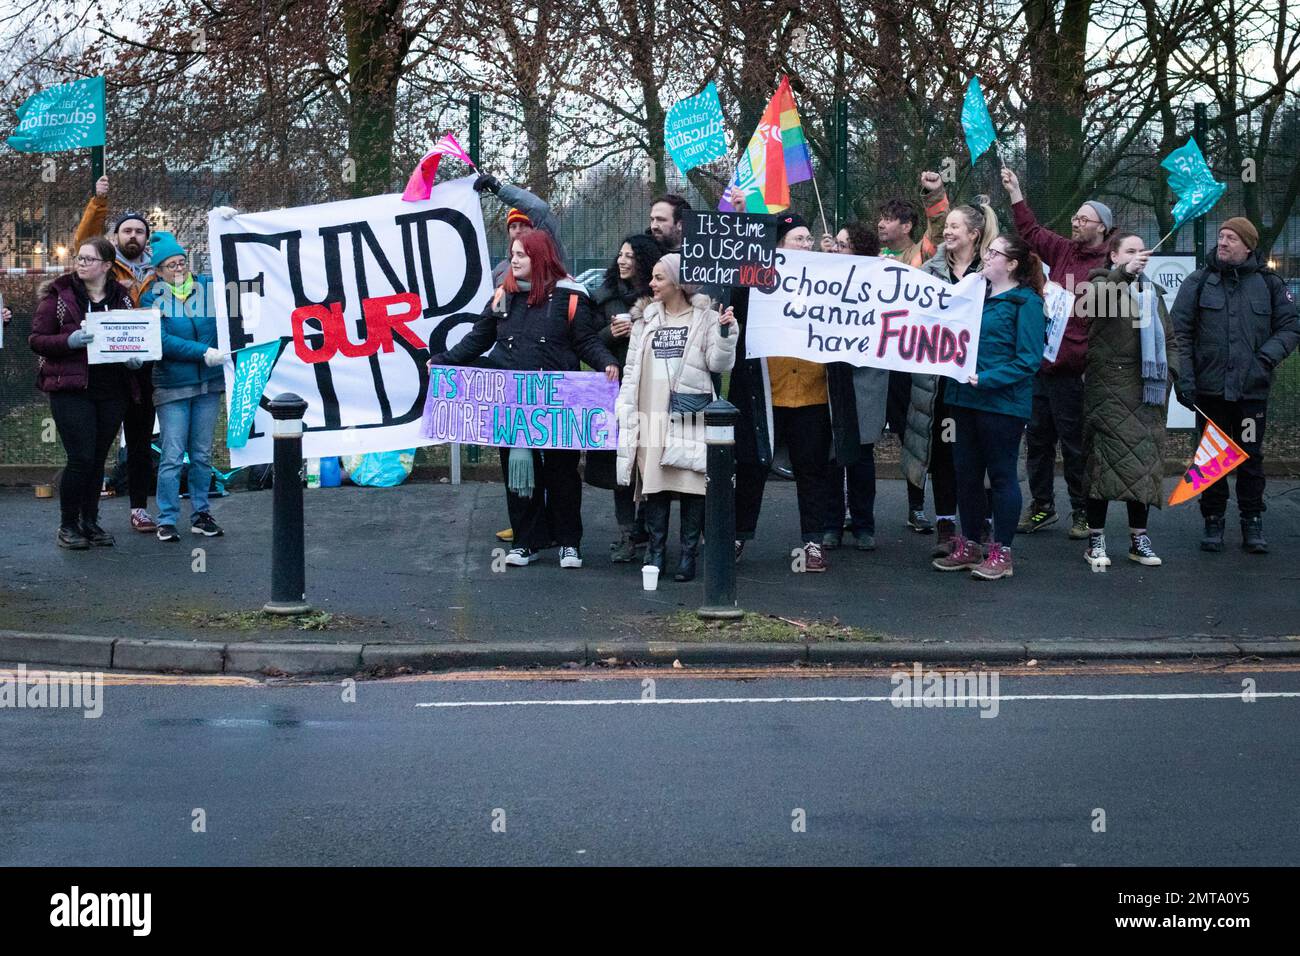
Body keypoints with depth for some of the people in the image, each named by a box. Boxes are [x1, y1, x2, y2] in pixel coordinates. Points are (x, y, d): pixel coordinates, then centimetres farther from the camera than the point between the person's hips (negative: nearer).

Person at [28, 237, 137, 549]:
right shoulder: (58, 295, -2)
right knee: (81, 459, -9)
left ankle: (90, 522, 20)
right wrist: (70, 341, -20)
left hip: (112, 391, 4)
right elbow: (37, 340, -3)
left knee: (98, 459, 9)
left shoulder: (121, 297, 9)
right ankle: (68, 525, 6)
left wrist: (134, 356, -3)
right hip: (70, 390, -4)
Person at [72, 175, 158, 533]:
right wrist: (98, 201, -20)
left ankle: (139, 507, 17)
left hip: (142, 367, 3)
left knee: (140, 440, 10)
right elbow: (84, 241, -13)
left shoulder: (154, 273, 13)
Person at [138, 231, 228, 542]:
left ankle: (200, 514, 19)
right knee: (172, 457, -3)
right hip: (172, 387, -3)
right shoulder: (152, 298, -4)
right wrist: (204, 352, -21)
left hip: (209, 384, 3)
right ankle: (166, 521, 4)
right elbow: (164, 342, -14)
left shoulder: (208, 286, 4)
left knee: (202, 455, 10)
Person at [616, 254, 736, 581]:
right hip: (651, 416, 3)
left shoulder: (705, 318, 4)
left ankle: (688, 555, 7)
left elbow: (718, 364, 0)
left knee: (692, 486, -3)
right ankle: (656, 553, 11)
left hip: (690, 416, -3)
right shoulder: (645, 319, 15)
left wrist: (725, 333, -15)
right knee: (654, 483, 2)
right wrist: (623, 410, 11)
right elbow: (631, 368, 17)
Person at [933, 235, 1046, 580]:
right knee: (966, 472, 11)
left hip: (1003, 401, -7)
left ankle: (1001, 554, 7)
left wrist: (987, 379, -20)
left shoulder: (1025, 302, -8)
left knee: (1001, 474, 0)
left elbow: (1029, 359, -14)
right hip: (966, 398, 7)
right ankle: (968, 547, 22)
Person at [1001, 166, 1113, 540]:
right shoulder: (1064, 251, 10)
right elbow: (1031, 232, 22)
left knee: (1075, 444, 2)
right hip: (1043, 365, 8)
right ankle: (1041, 505, 26)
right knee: (1038, 438, 14)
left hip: (1072, 371, -7)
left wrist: (1089, 361, -24)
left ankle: (1083, 513, 14)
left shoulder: (1107, 266, -12)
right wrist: (1015, 192, 18)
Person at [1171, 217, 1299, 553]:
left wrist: (1269, 355, -9)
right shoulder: (1198, 282, 3)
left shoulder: (1269, 283, 4)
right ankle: (1213, 522, 17)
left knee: (1251, 456, 6)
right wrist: (1184, 377, -9)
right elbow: (1180, 332, 0)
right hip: (1209, 388, 0)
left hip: (1253, 388, 0)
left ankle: (1252, 523, 17)